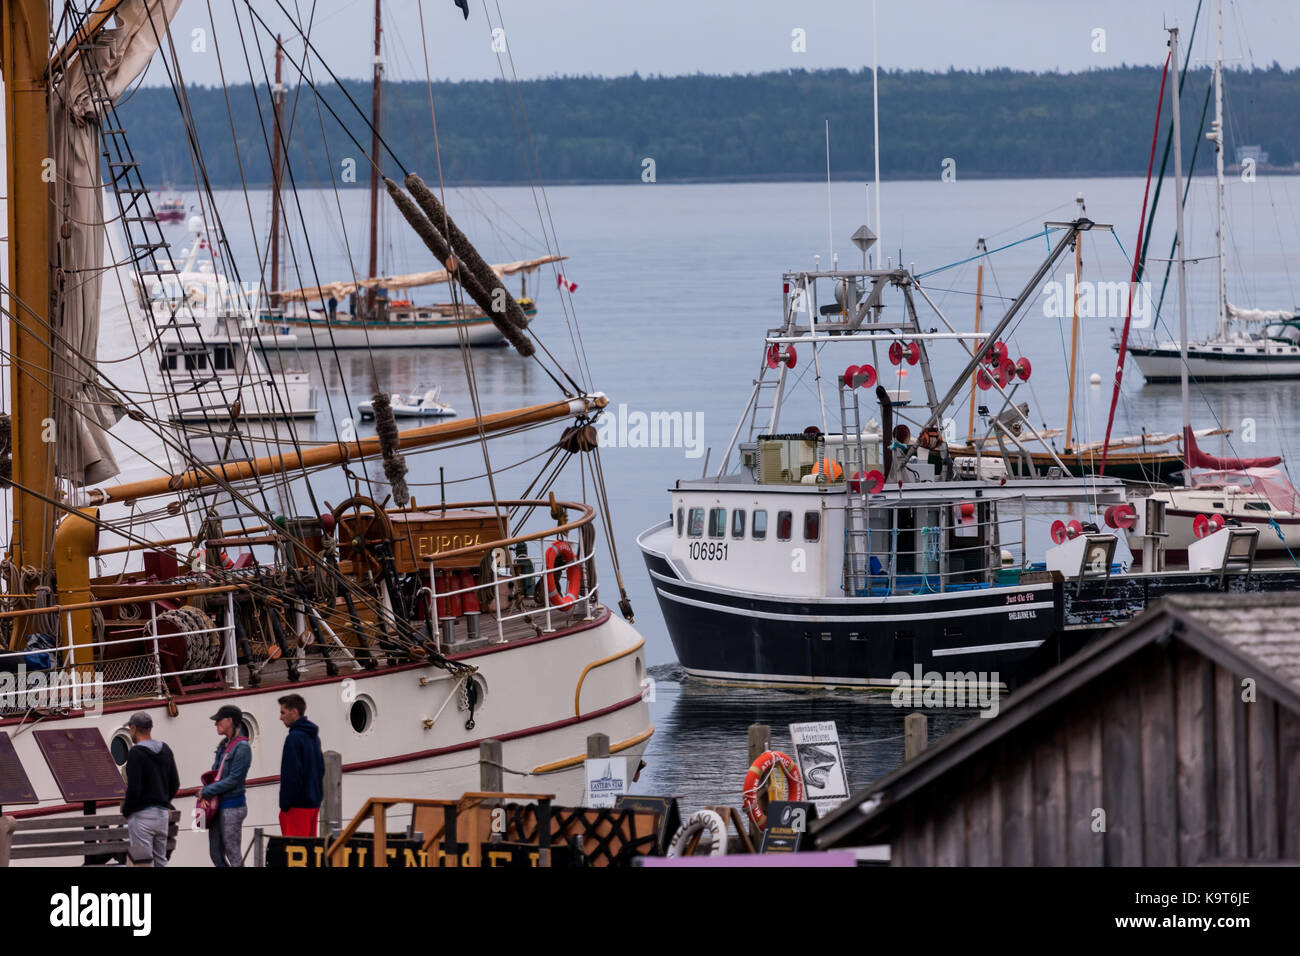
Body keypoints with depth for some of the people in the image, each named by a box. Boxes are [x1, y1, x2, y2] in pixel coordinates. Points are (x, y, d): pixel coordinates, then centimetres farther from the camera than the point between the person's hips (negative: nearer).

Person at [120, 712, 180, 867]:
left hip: (142, 814, -7)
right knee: (160, 861, 12)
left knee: (142, 864, -5)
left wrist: (126, 811, -4)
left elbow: (134, 788, -18)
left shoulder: (135, 753, -13)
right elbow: (175, 784, 13)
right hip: (163, 813, 7)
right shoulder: (165, 750, 10)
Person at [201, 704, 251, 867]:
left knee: (232, 854, -4)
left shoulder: (242, 747, -14)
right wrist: (206, 792, -2)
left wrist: (206, 791, -12)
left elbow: (234, 780, -18)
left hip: (232, 806, -9)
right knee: (216, 854, 9)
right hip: (218, 805, 9)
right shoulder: (223, 745, 12)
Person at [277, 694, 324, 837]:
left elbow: (292, 774, -19)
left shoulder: (294, 738, -15)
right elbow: (321, 769, 20)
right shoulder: (314, 737, 14)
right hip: (314, 802, 9)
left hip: (298, 804, -9)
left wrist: (285, 803, -13)